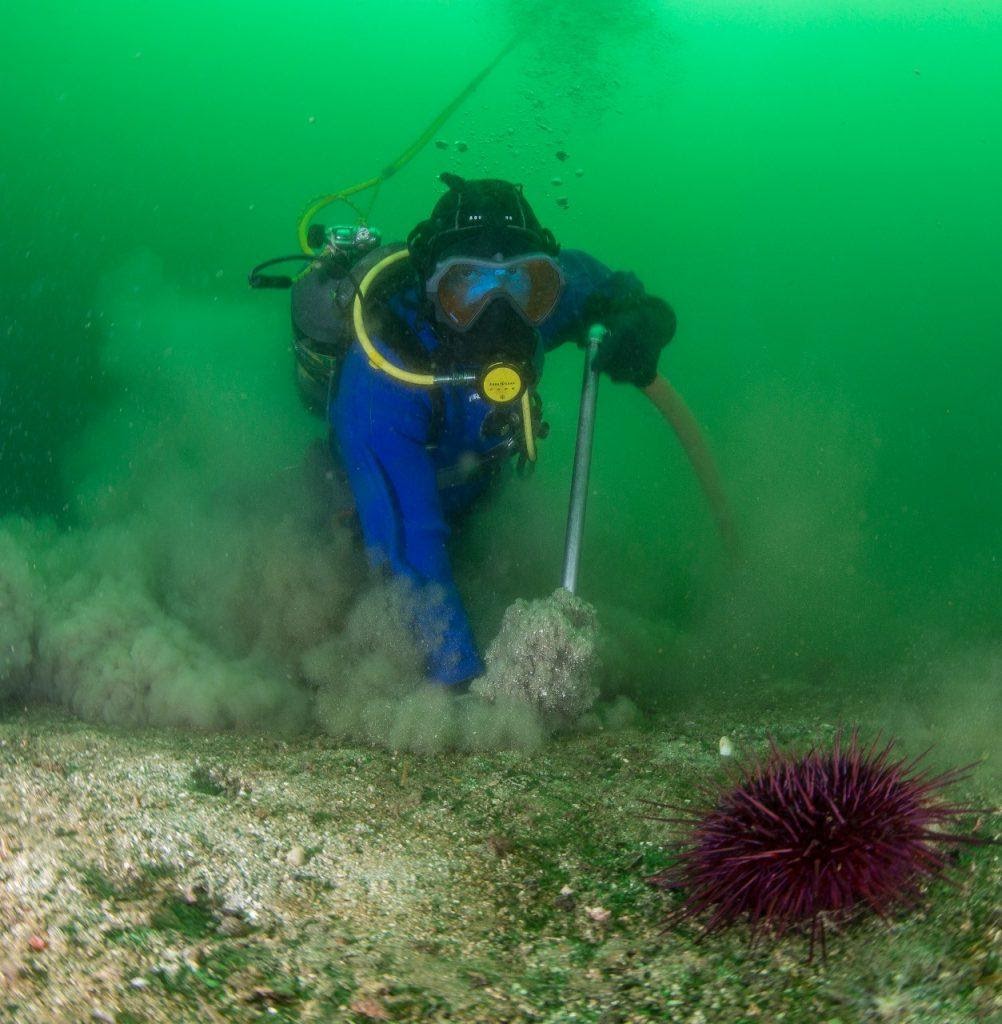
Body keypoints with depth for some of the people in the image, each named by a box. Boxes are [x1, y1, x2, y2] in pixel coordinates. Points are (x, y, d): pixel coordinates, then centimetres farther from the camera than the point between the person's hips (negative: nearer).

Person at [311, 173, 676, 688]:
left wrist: (641, 319, -33)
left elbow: (617, 290, -7)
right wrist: (463, 680, -55)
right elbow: (408, 543, -49)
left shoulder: (542, 286, -31)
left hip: (471, 496, 5)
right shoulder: (380, 377, -46)